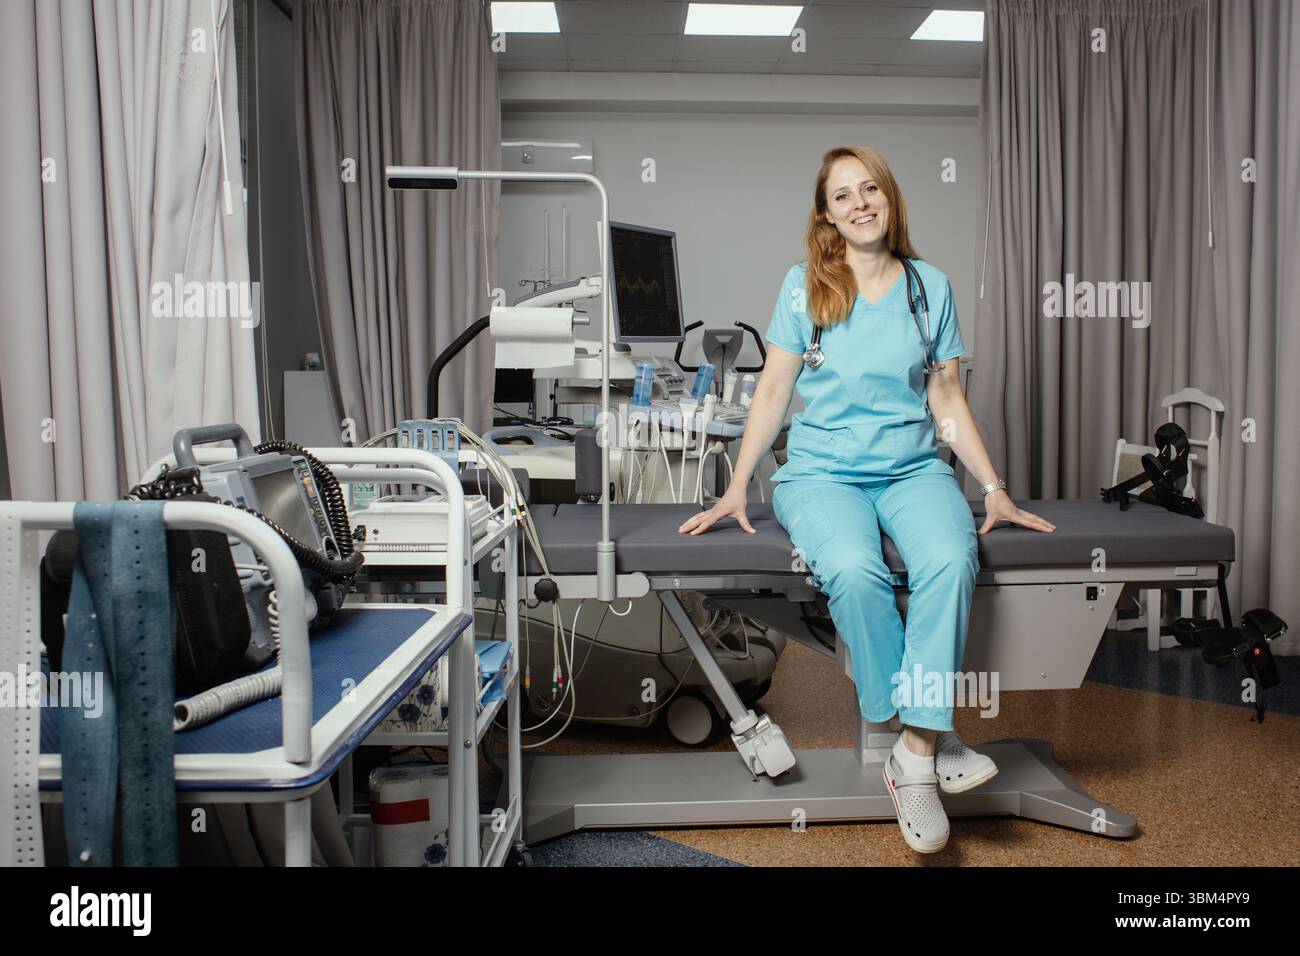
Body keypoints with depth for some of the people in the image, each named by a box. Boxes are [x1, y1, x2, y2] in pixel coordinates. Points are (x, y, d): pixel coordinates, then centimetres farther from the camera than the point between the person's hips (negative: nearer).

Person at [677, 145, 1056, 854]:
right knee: (854, 572, -33)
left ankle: (916, 749, -23)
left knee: (949, 561, -32)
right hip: (823, 472, -1)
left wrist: (995, 490, 8)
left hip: (914, 469, 2)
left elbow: (947, 399, 13)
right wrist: (736, 490, -1)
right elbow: (773, 390, 6)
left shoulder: (930, 286, 10)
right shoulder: (804, 285, 5)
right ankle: (931, 741, -17)